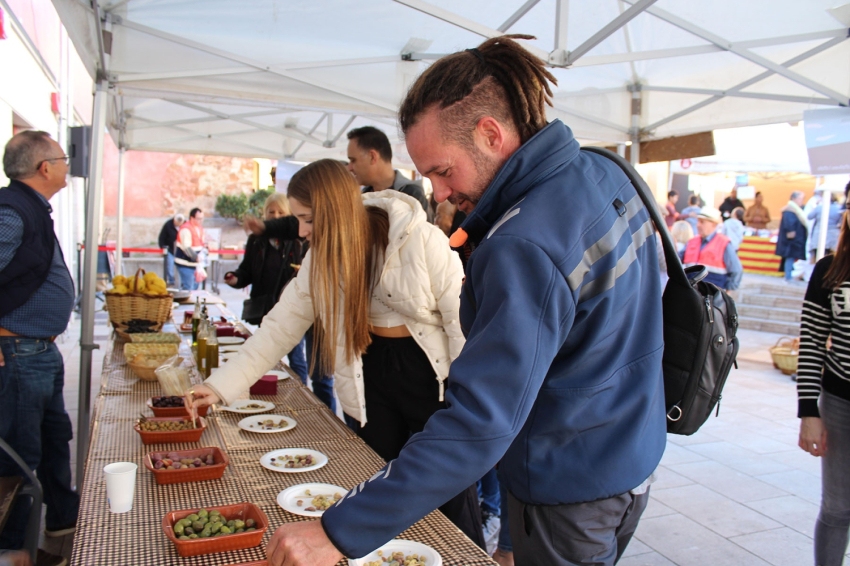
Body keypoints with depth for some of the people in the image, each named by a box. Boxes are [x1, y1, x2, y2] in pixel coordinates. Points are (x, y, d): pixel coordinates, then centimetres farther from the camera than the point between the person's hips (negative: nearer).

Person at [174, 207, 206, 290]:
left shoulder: (200, 227, 9)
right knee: (188, 288, -11)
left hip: (195, 263, 9)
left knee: (194, 286, 18)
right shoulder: (186, 229, -20)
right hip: (185, 264, -9)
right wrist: (197, 257, -25)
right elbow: (186, 248, -25)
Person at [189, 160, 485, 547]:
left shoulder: (422, 241, -18)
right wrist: (221, 385, -6)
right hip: (369, 383, 5)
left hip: (433, 380, -4)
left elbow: (461, 318, -14)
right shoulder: (320, 258, -1)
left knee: (453, 503, 5)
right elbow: (281, 326, 0)